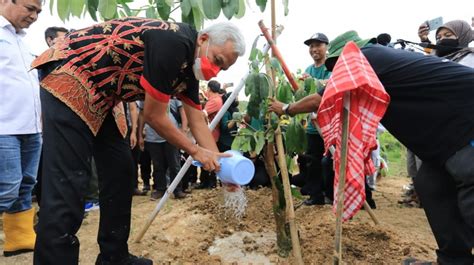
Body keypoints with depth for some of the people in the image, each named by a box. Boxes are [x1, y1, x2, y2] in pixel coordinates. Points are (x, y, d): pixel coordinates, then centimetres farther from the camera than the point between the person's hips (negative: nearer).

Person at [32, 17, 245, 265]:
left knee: (119, 170, 8)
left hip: (100, 96, 10)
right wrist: (195, 151, -8)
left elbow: (197, 123, 9)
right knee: (67, 183, -15)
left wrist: (219, 164, 1)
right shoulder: (173, 44, -24)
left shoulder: (190, 66, 5)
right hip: (69, 80, -10)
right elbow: (154, 116, -19)